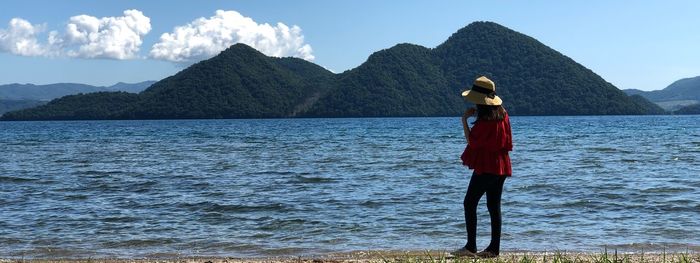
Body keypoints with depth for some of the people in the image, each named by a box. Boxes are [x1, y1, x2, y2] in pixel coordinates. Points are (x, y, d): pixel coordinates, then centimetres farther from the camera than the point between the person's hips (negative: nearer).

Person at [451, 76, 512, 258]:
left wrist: (464, 120, -11)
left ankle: (470, 247, -7)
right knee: (494, 206, 9)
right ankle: (494, 248, 8)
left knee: (469, 203, -4)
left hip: (486, 167, -9)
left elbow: (471, 141, -14)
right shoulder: (502, 114, 9)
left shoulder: (485, 120, -18)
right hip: (501, 166, 9)